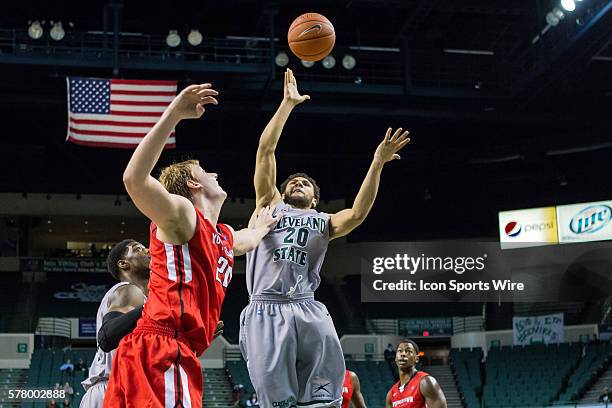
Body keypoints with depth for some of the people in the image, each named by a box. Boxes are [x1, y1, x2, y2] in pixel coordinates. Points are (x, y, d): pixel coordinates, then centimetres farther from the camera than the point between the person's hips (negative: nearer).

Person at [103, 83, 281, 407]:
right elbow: (134, 180, -22)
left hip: (173, 352, 10)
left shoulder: (224, 236, 26)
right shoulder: (181, 213, -1)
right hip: (159, 348, -10)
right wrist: (172, 115, -26)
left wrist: (262, 225, 74)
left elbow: (246, 241, 54)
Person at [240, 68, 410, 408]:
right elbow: (265, 149, 13)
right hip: (266, 311, -2)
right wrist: (288, 104, 11)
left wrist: (377, 164, -7)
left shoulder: (324, 222, 23)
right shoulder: (270, 206, 20)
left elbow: (358, 214, 1)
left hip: (308, 311, 2)